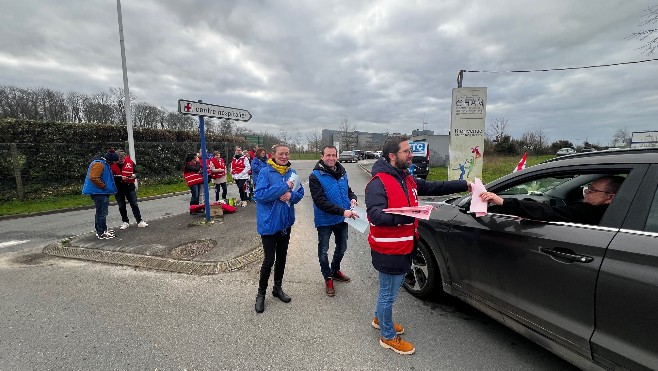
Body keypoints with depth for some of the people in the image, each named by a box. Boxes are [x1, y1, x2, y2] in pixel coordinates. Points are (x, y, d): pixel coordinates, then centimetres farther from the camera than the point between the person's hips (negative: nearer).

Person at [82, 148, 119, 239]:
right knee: (102, 212, -6)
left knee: (101, 212, 18)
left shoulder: (104, 163, 16)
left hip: (102, 192, 11)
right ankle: (101, 233, 0)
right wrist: (104, 186, -18)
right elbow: (93, 178, -26)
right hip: (99, 192, -11)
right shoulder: (99, 164, -17)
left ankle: (101, 230, 29)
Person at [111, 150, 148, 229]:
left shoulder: (130, 162, -6)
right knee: (122, 207, 11)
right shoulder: (112, 164, -10)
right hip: (118, 189, 0)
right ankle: (125, 222, 26)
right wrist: (120, 178, -25)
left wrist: (135, 175, -18)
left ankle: (139, 222, 10)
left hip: (130, 187, 0)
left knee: (134, 205, 4)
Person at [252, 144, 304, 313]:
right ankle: (261, 293, 23)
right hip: (269, 222, -5)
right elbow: (260, 195, -21)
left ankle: (278, 288, 37)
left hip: (286, 221, 5)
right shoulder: (265, 172, -12)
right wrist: (284, 187, -23)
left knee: (282, 257, 17)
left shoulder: (291, 172, 3)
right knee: (269, 259, 0)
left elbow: (300, 192, 4)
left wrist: (291, 195, -19)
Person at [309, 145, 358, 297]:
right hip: (325, 221, -5)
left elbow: (348, 190, 17)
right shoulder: (315, 176, -17)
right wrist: (342, 211, -32)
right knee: (323, 251, 10)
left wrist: (353, 198, -7)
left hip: (342, 219, 6)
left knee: (342, 247, 22)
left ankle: (335, 270, 48)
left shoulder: (342, 173, 2)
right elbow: (320, 201, -25)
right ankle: (328, 278, 33)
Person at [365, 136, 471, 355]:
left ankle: (379, 319, 49)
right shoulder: (378, 183, -20)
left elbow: (433, 187, 13)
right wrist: (406, 215, -39)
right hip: (389, 250, -9)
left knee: (388, 290, 26)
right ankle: (388, 337, 30)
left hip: (404, 248, 9)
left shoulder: (407, 179, 9)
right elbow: (375, 215, -30)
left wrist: (464, 185, 10)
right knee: (388, 294, 9)